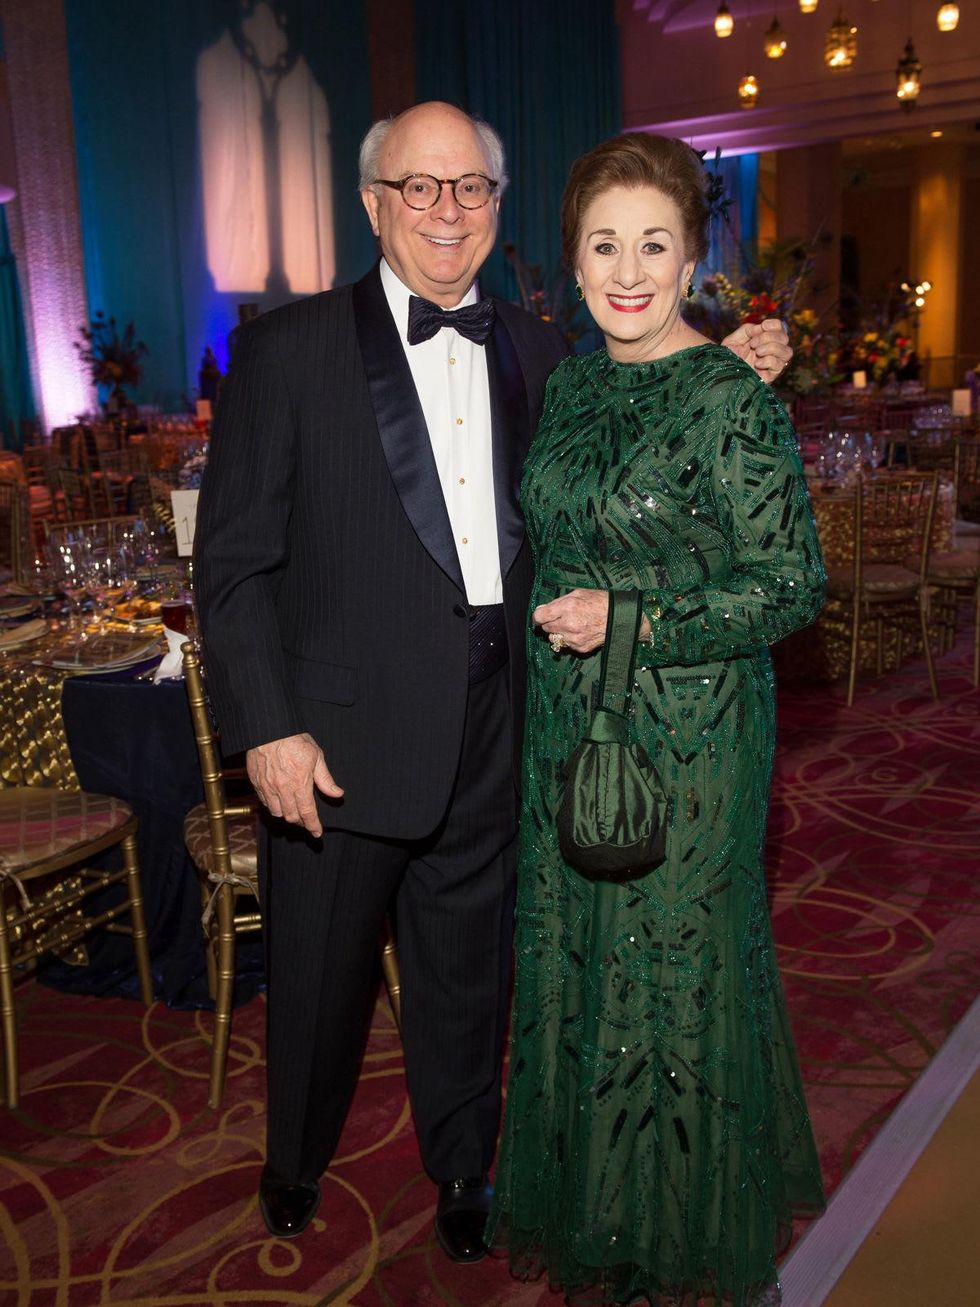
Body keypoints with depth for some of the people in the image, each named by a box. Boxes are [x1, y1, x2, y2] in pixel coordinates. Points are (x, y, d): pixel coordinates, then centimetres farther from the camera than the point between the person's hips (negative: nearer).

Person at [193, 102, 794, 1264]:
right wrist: (267, 729, -15)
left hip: (491, 731, 3)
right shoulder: (286, 350, -6)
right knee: (319, 971, 15)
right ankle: (295, 1166, 45)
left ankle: (463, 1167, 45)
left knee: (469, 967, 20)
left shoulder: (537, 353, 7)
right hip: (342, 734, -3)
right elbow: (233, 562, -8)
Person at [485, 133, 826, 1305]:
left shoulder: (734, 400, -14)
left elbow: (791, 587, -15)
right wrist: (562, 635, 11)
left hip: (687, 739, -6)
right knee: (573, 968, 16)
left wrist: (629, 623, -20)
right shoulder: (568, 384, 6)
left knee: (673, 974, 8)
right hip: (565, 730, 7)